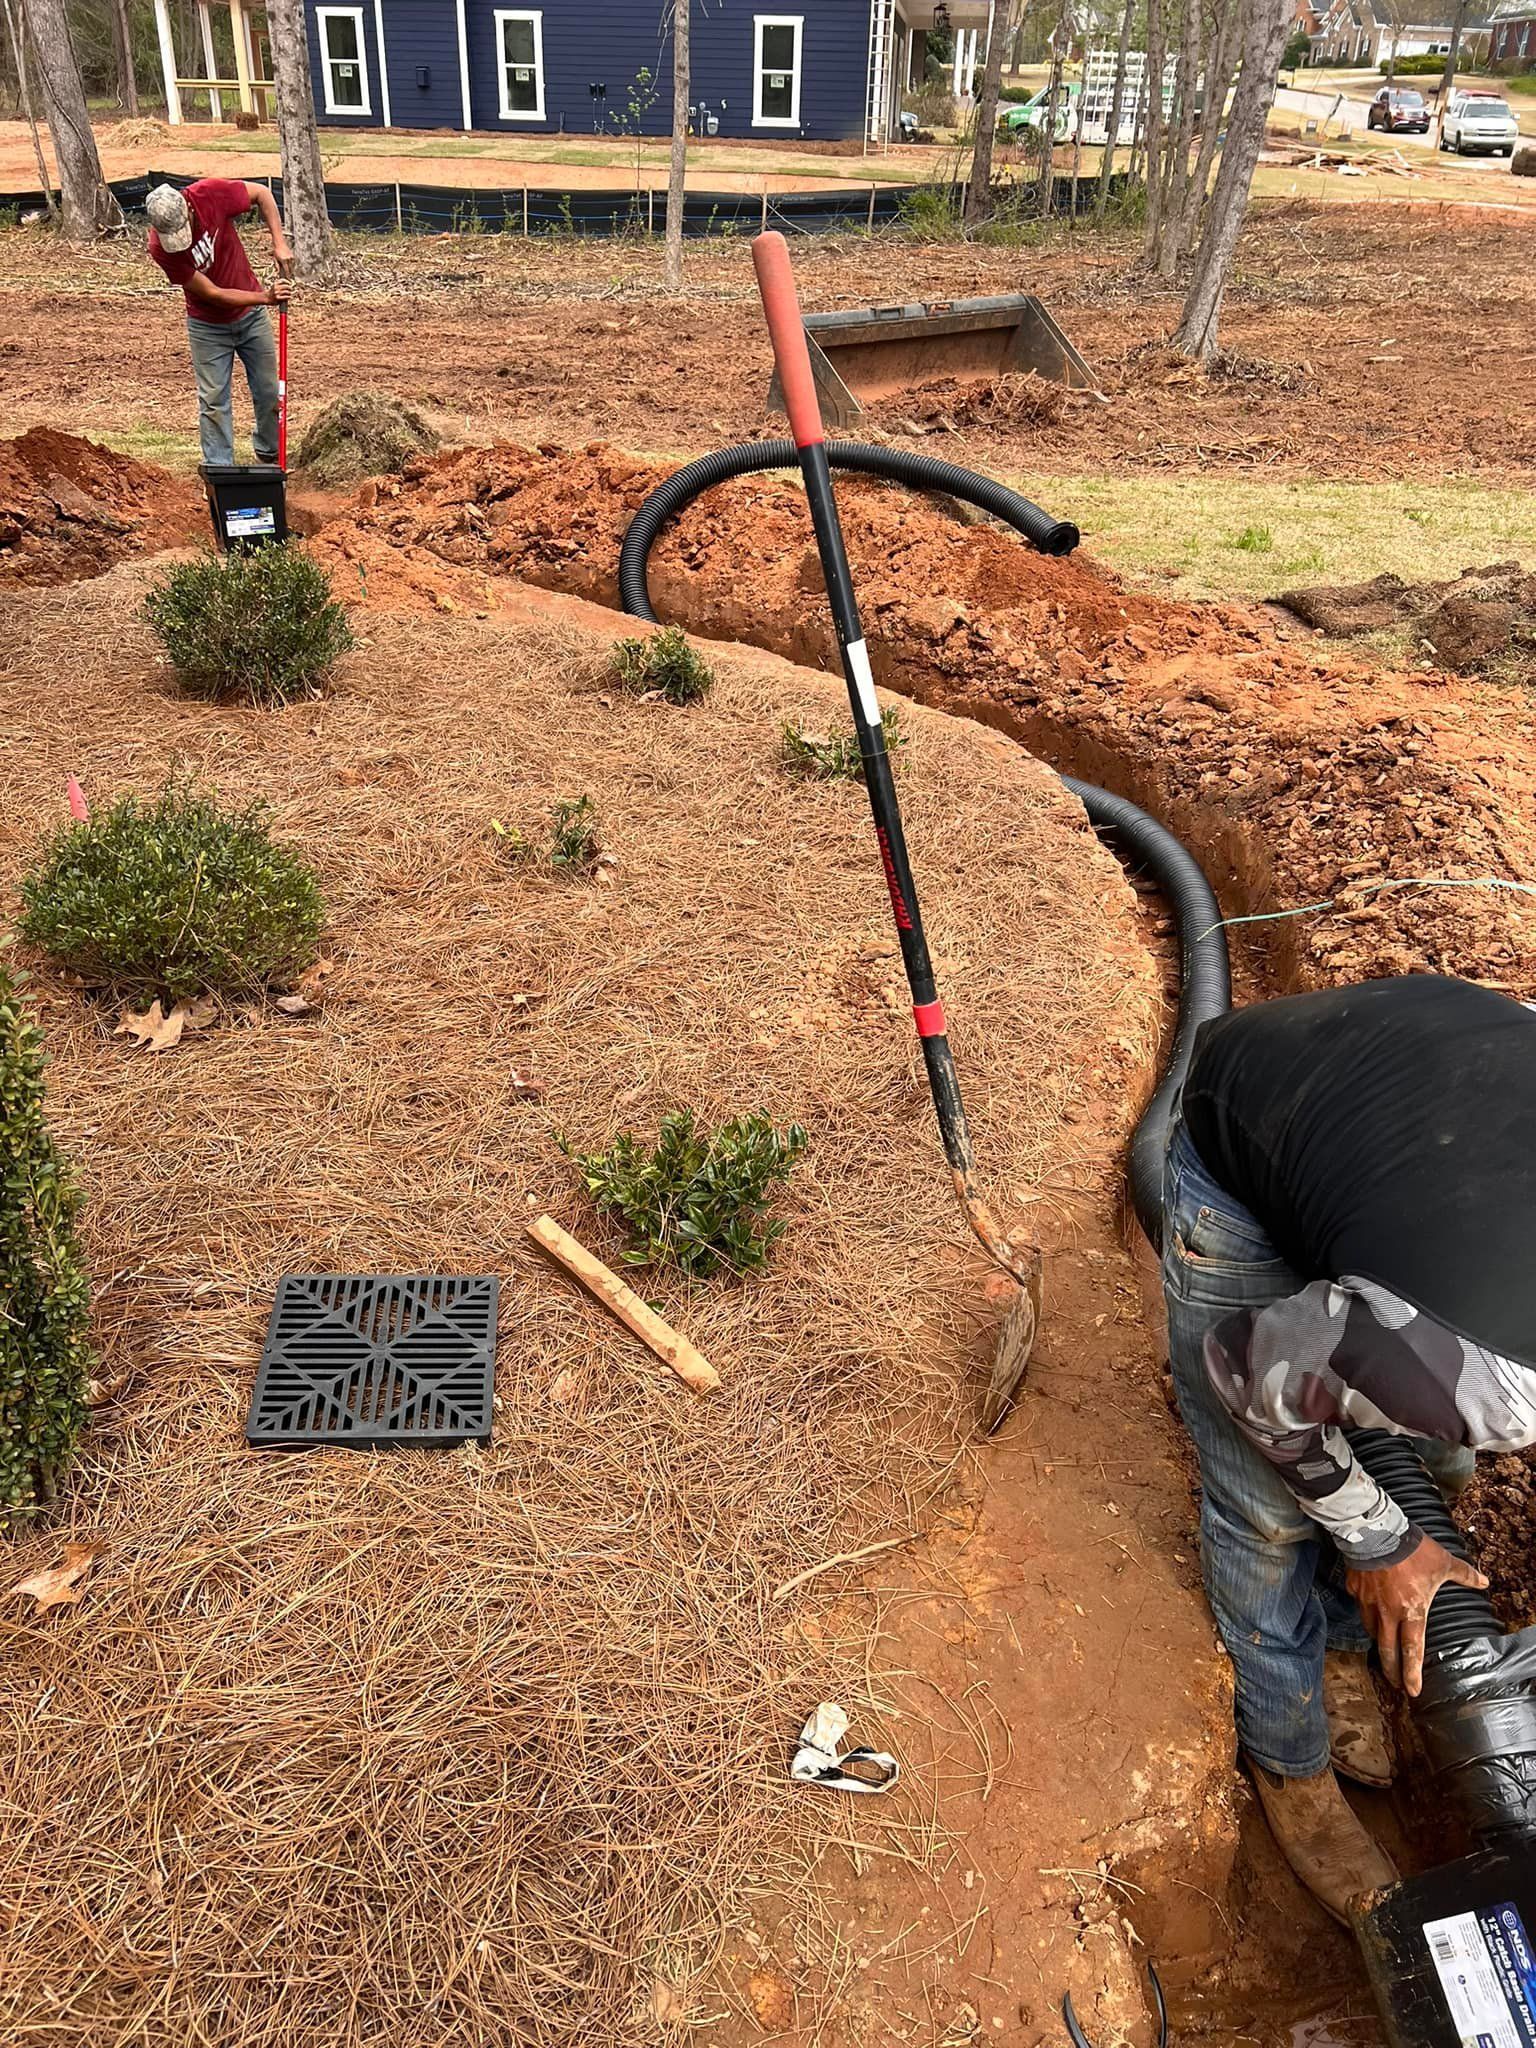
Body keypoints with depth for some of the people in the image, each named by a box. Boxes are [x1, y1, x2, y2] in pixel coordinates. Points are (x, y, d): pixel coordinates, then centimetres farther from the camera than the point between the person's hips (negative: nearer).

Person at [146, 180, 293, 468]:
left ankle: (269, 455, 31)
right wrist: (266, 297, -30)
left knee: (269, 392, 10)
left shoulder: (210, 194, -24)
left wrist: (279, 243, -18)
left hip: (251, 315, 2)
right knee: (213, 401, -2)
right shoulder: (160, 249, -26)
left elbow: (262, 193, -7)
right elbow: (213, 294, -24)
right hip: (208, 326, -2)